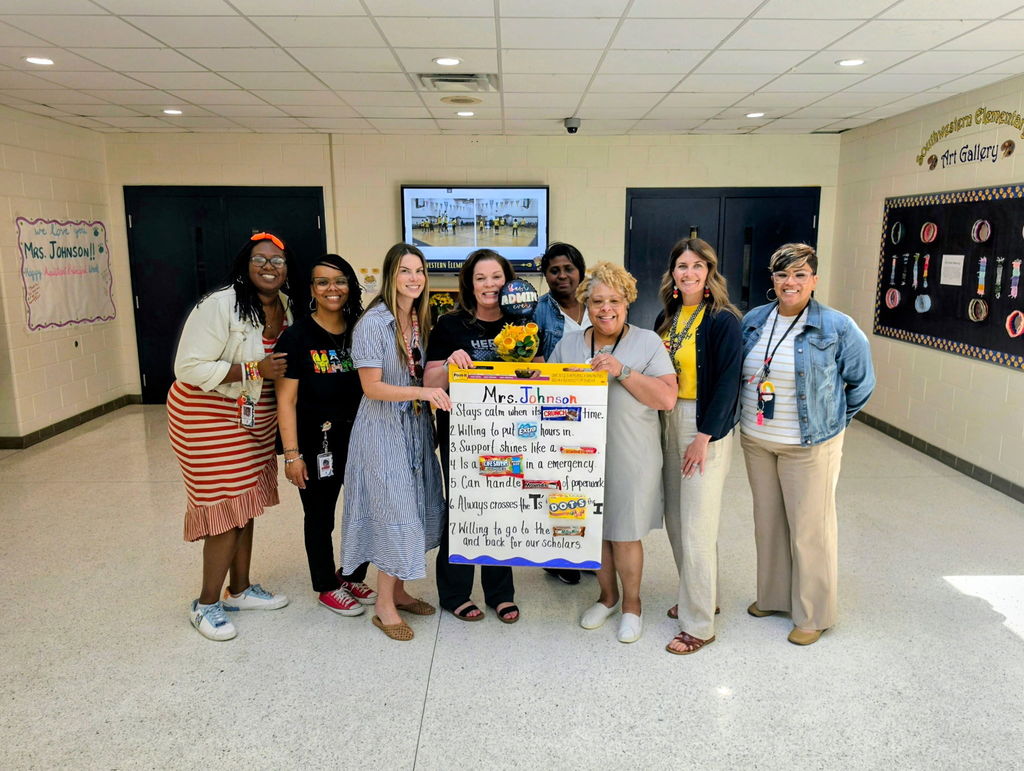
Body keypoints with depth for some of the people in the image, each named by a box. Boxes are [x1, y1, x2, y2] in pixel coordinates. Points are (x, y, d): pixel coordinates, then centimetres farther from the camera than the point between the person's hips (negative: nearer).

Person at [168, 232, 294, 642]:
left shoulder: (286, 307, 2)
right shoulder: (220, 305, -21)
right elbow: (189, 367, -24)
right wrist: (253, 370, -28)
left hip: (256, 421, 8)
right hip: (209, 419, -7)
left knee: (246, 505, 16)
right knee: (226, 509, -3)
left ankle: (240, 589, 32)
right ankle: (206, 605, 16)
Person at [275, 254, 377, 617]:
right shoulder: (297, 336, -9)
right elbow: (286, 400, -11)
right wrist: (292, 453, -15)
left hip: (359, 437, 4)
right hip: (317, 441, -4)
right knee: (320, 517, 11)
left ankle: (353, 577, 35)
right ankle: (327, 586, 31)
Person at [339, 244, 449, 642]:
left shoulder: (421, 320, 6)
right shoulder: (373, 322, -15)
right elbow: (371, 386, -18)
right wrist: (420, 392, -28)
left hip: (417, 426, 7)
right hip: (383, 428, -7)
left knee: (417, 509, 13)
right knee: (394, 512, -2)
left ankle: (399, 591, 31)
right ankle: (384, 606, 15)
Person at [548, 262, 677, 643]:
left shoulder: (647, 342, -3)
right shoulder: (568, 345, 7)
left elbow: (667, 398, -12)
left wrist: (622, 372, -20)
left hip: (629, 457, -3)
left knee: (625, 535, 5)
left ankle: (631, 604, 29)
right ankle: (607, 595, 37)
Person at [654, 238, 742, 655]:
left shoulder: (723, 320, -11)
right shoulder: (666, 318, 10)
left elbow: (727, 382, -15)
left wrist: (704, 436, -18)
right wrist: (661, 425, 5)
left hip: (706, 427, -7)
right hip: (668, 421, 7)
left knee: (697, 525, -3)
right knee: (675, 518, 14)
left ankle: (699, 625, 10)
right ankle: (700, 595, 34)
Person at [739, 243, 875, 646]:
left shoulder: (836, 327, -11)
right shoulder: (753, 321, 2)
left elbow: (861, 382, 0)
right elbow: (736, 374, 16)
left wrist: (834, 421, 3)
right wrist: (749, 414, 12)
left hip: (809, 444, -5)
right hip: (756, 440, 5)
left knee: (809, 528, 5)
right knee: (767, 521, 16)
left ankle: (813, 615, 22)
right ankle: (772, 596, 35)